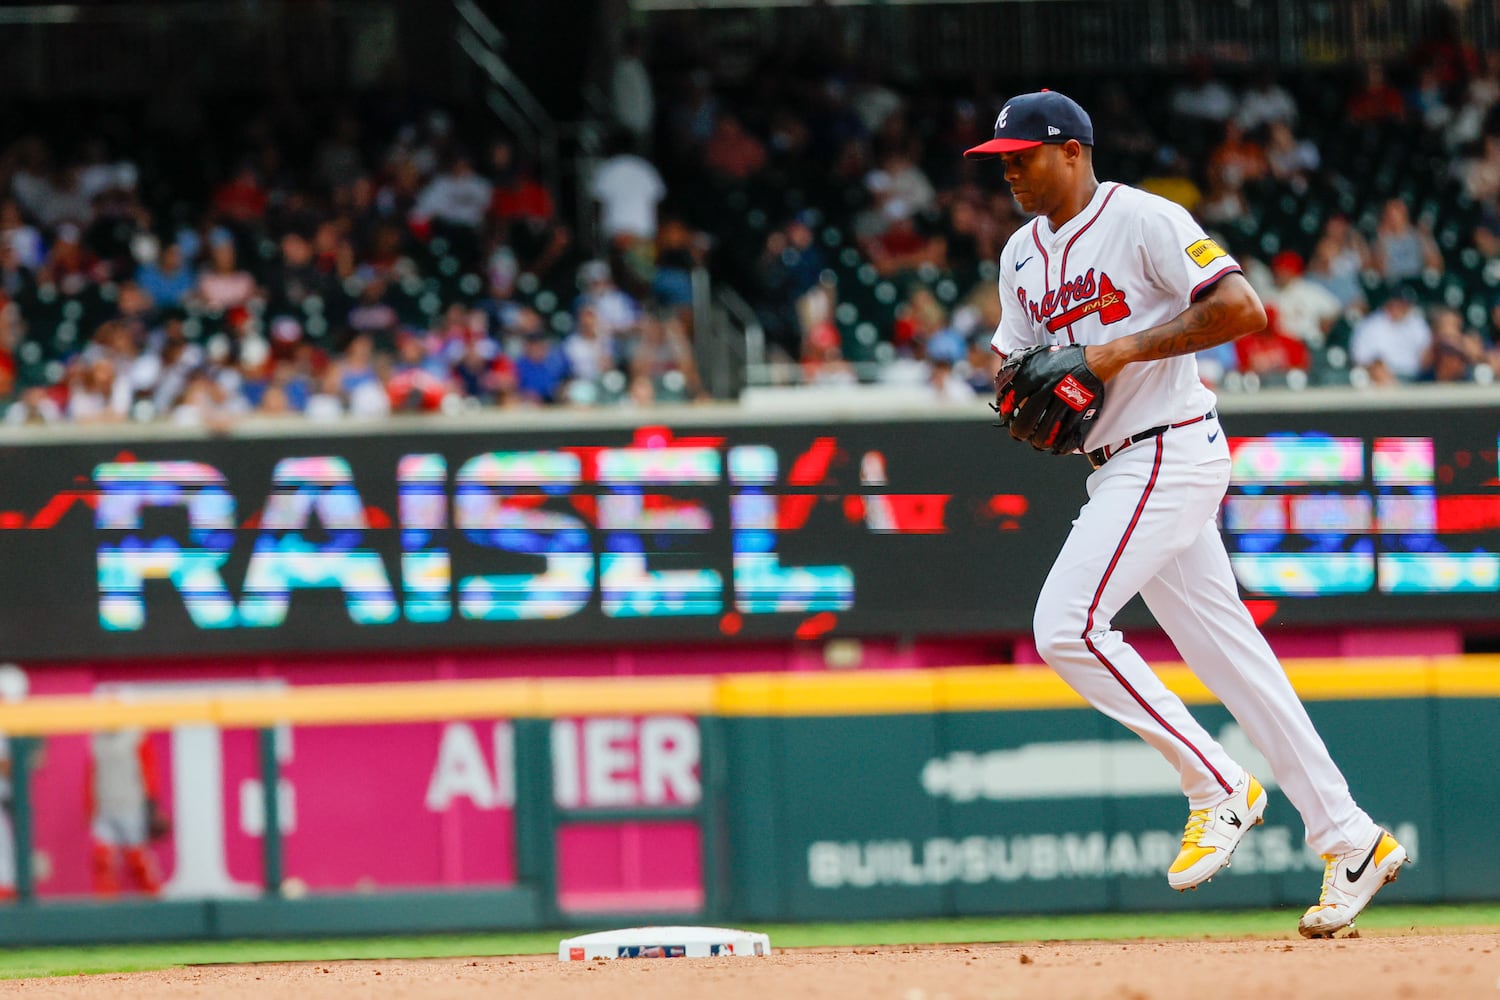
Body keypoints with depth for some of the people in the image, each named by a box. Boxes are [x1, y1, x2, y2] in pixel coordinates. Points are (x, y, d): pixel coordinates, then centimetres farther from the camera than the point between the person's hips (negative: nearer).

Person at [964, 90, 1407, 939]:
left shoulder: (1143, 221, -11)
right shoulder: (1024, 254, 15)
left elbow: (1240, 308, -19)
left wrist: (1126, 350, -20)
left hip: (1172, 450, -9)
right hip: (1119, 472, 9)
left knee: (1067, 623, -18)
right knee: (1228, 651, 7)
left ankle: (1217, 787, -9)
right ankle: (1349, 839, 9)